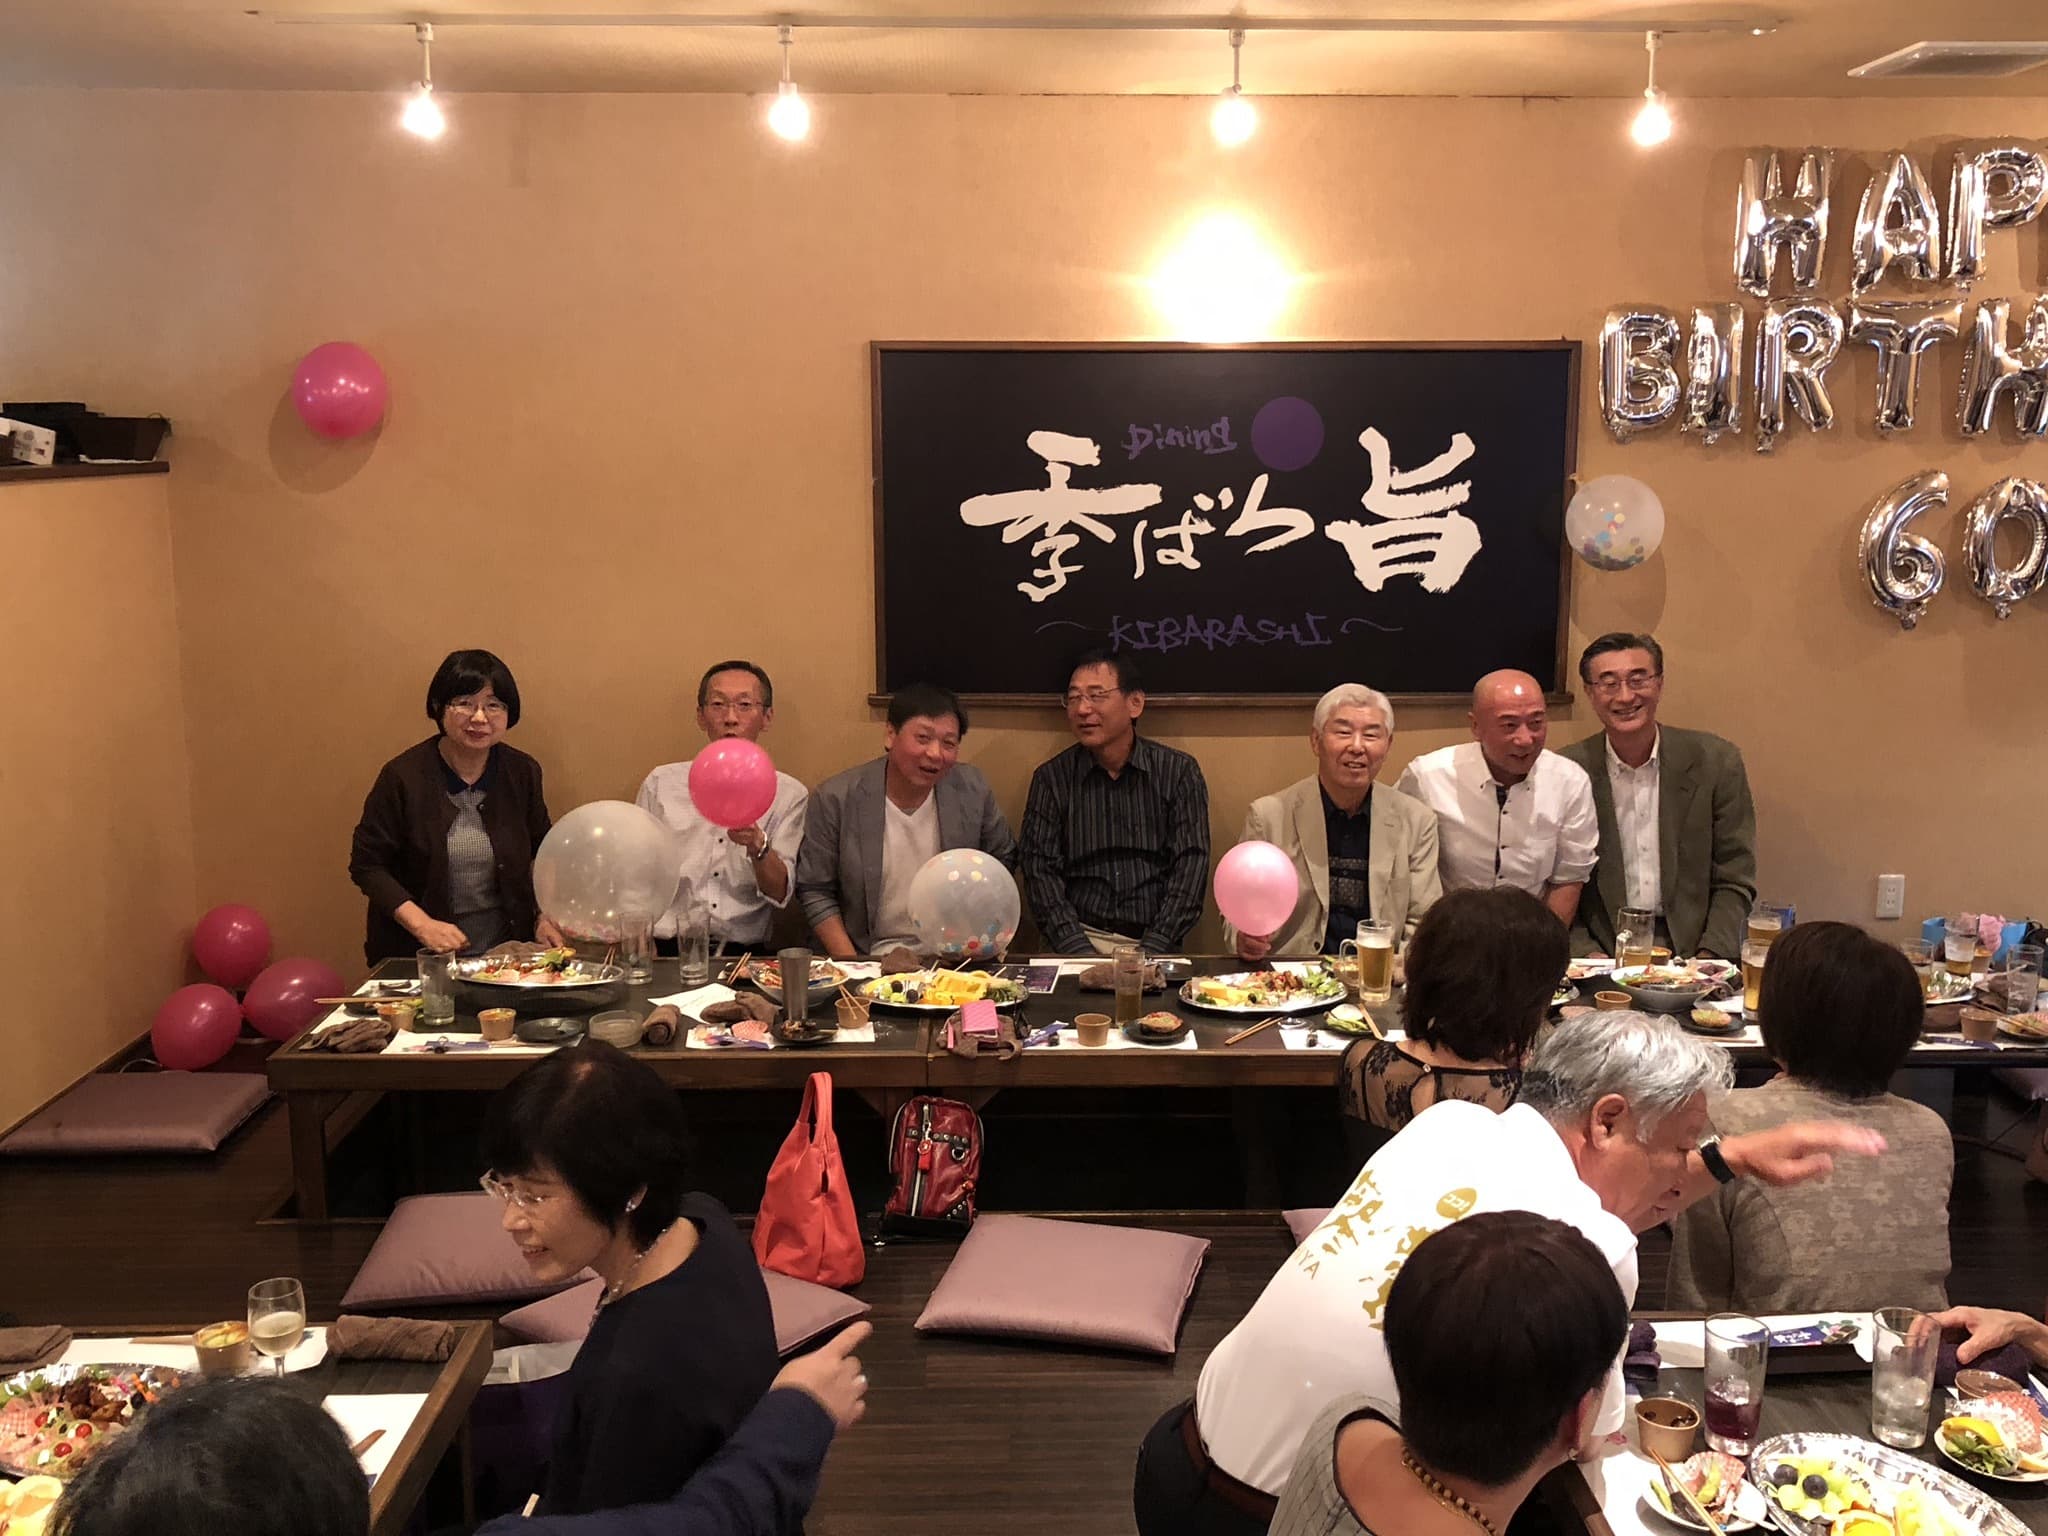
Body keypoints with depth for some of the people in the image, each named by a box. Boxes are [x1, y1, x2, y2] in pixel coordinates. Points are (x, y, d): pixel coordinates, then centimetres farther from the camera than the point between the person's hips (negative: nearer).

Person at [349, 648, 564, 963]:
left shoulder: (522, 772, 5)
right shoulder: (402, 777, -6)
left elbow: (545, 851, 19)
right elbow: (366, 864, -2)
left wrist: (547, 916, 5)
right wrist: (421, 924, -13)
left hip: (506, 947, 2)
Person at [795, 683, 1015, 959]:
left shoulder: (974, 790, 2)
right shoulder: (835, 800, -6)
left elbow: (1002, 859, 17)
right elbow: (815, 892, -1)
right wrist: (850, 967, -10)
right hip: (870, 959, -1)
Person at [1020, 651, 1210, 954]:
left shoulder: (1179, 772, 6)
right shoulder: (1051, 778, 8)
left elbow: (1190, 866, -1)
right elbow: (1040, 870, 2)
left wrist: (1151, 952, -13)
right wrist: (1079, 950, -12)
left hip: (1152, 943, 0)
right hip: (1080, 938, 0)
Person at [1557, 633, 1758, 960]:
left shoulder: (1716, 762, 1)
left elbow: (1735, 883, 5)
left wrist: (1708, 958, -9)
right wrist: (1587, 956, -13)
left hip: (1690, 953, 2)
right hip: (1603, 954, -1)